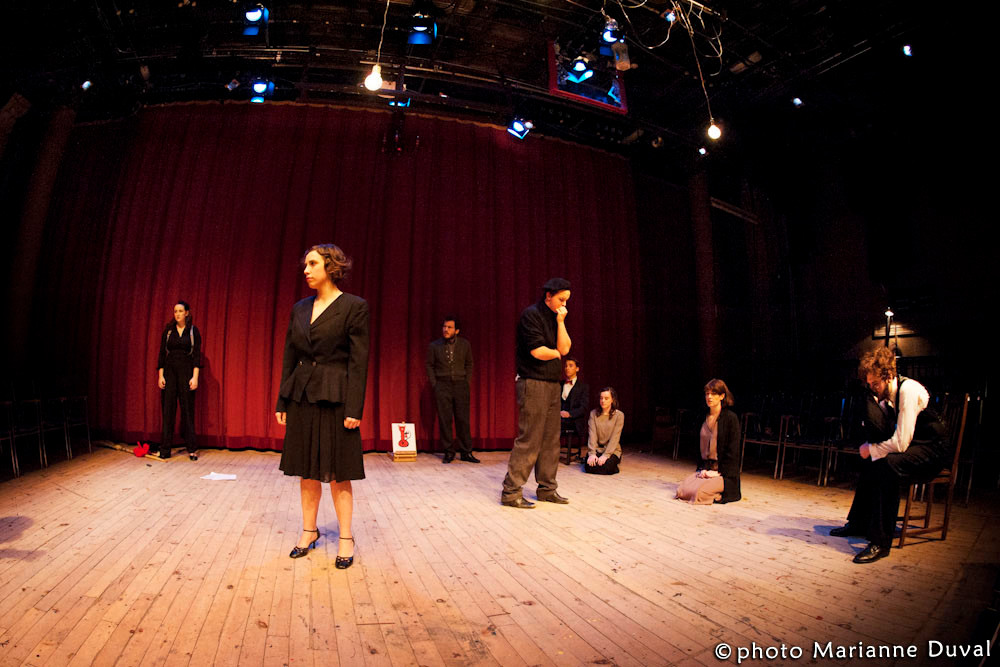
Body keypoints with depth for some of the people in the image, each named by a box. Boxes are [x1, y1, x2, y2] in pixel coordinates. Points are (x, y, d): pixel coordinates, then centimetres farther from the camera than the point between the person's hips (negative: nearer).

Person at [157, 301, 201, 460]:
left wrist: (195, 377, -12)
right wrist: (160, 375, -2)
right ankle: (165, 449, 6)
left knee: (187, 409, 0)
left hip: (186, 371, -2)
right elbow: (162, 354, 6)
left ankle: (192, 449, 5)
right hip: (169, 371, 2)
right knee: (168, 409, 1)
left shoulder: (193, 331, 2)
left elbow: (197, 355, -4)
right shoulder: (168, 331, 7)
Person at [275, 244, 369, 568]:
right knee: (307, 470, 13)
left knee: (337, 473, 2)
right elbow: (289, 356, 12)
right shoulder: (300, 308, 10)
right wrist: (282, 402, 9)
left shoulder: (354, 306, -7)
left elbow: (359, 360, -10)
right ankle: (309, 531, 29)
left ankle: (346, 538, 16)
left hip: (335, 397, -5)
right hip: (301, 396, 5)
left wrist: (354, 409, -15)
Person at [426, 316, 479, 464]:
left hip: (460, 385, 0)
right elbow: (429, 365, 8)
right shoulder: (434, 346, 3)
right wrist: (434, 384, 1)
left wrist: (466, 381, 5)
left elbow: (469, 364, 13)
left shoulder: (465, 345, 5)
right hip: (442, 386, 0)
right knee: (445, 420, 0)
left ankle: (466, 452, 8)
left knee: (463, 419, 0)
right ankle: (449, 452, 9)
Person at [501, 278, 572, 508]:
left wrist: (561, 322, -3)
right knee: (529, 439, -9)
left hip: (552, 384, 9)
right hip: (533, 383, -8)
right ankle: (511, 491, -2)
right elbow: (538, 351, -17)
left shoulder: (556, 317, 16)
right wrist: (557, 353, 2)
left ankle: (546, 488, 20)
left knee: (551, 439, 10)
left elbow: (565, 348, 5)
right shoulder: (531, 314, -9)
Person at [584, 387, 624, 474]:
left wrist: (605, 455, -21)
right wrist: (592, 453, -18)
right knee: (589, 467, -25)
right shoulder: (593, 413, 3)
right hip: (597, 448, 2)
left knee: (604, 468, -28)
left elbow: (615, 438, -12)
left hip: (612, 450, -2)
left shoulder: (619, 415, -5)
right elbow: (592, 434, -6)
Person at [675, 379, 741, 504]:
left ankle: (719, 494, 6)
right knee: (682, 491, -15)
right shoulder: (704, 417, 11)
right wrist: (702, 468, 0)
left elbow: (733, 451, -10)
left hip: (724, 472, -6)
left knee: (698, 491, -26)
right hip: (705, 467, 6)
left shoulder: (731, 418, -8)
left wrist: (718, 472, -13)